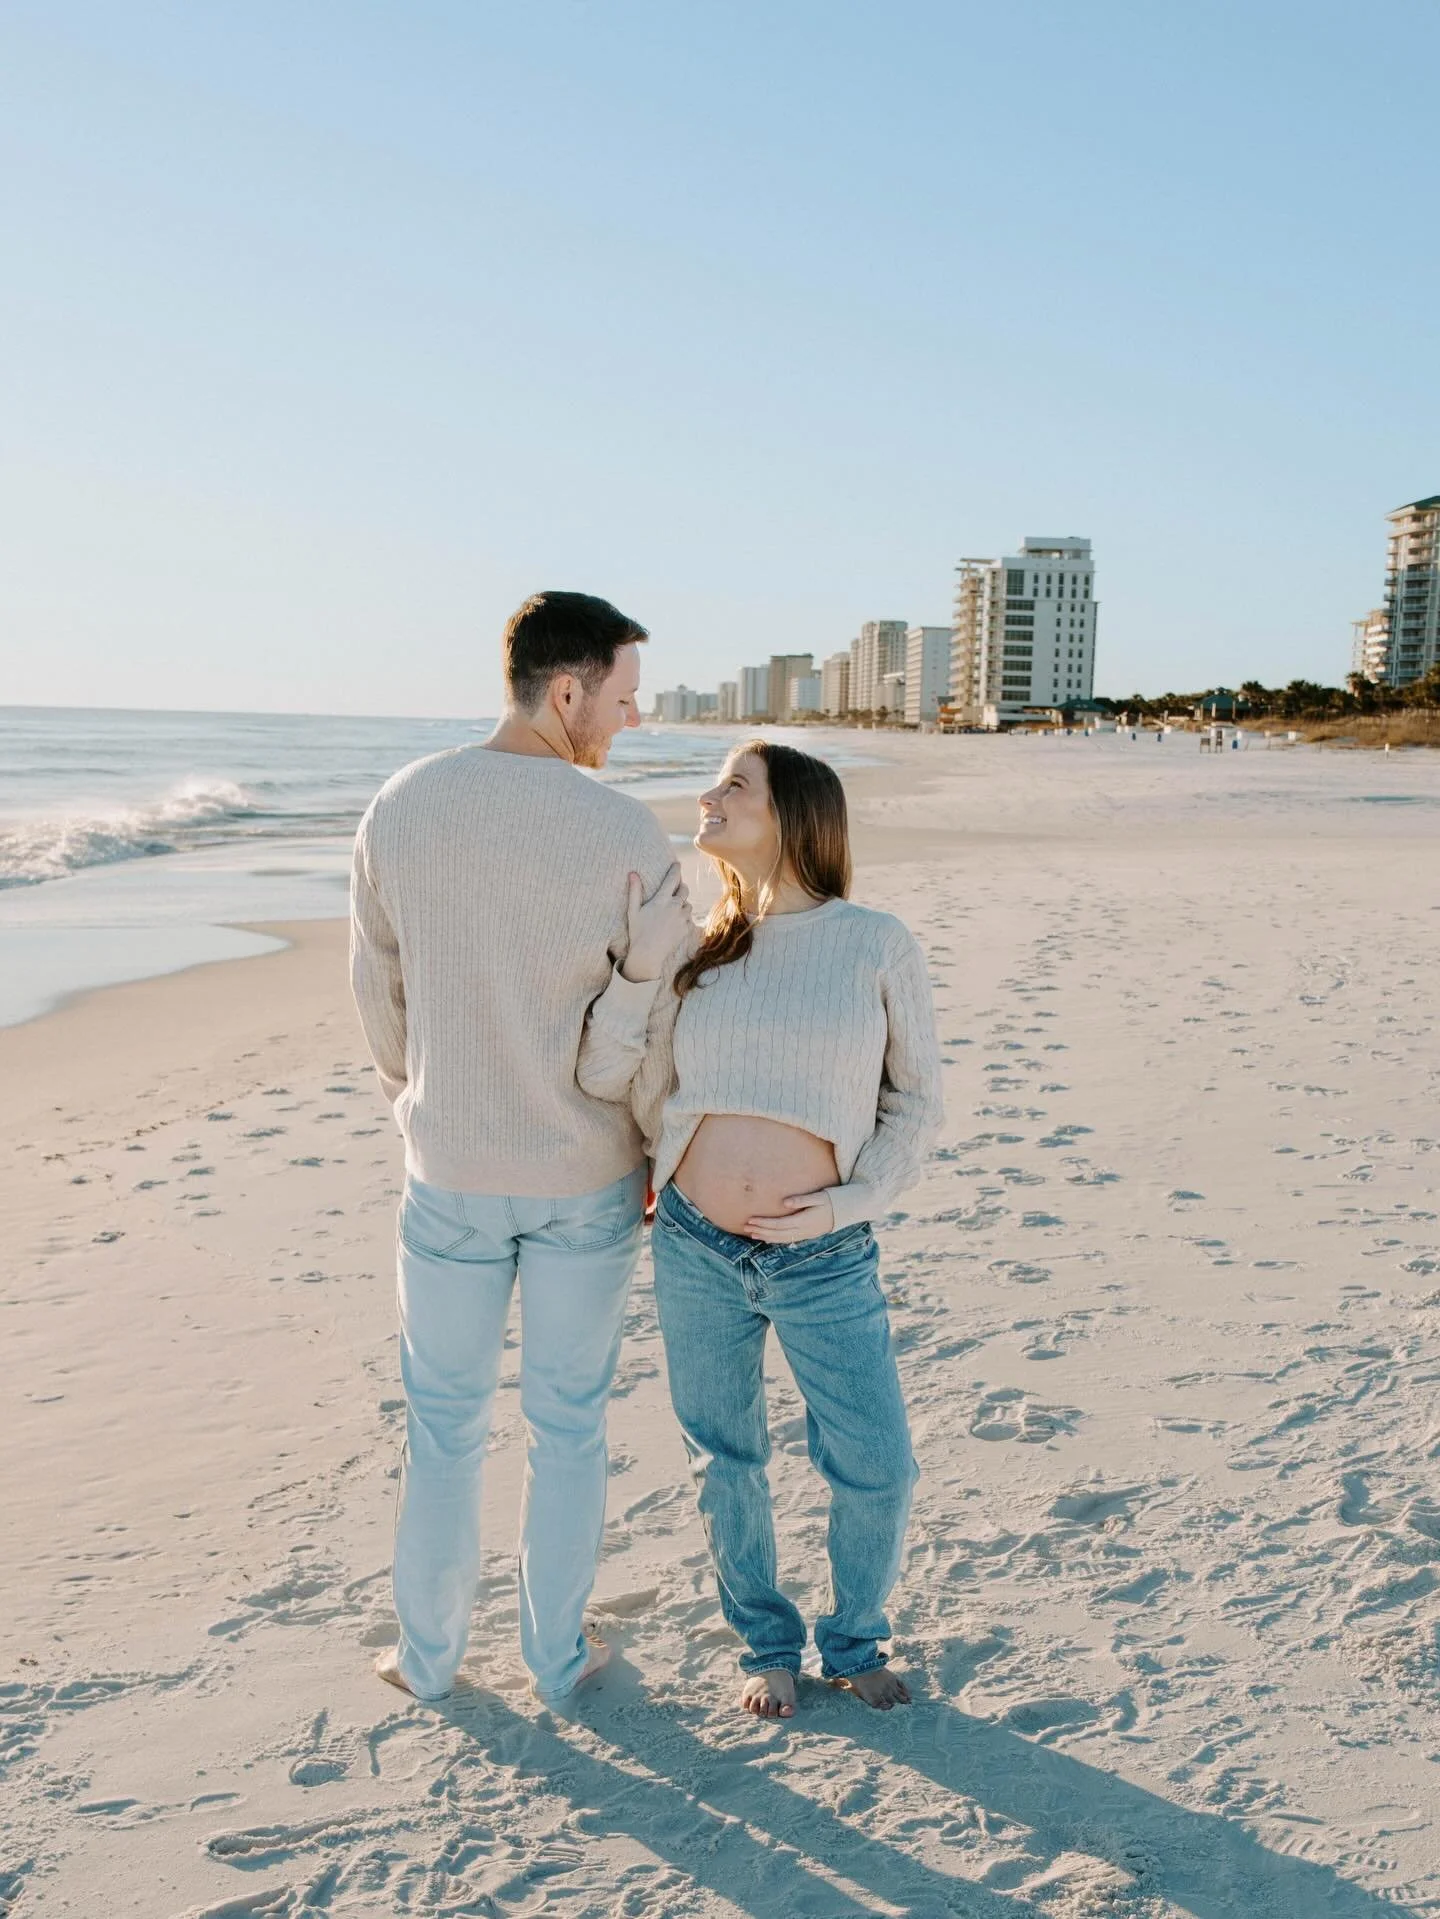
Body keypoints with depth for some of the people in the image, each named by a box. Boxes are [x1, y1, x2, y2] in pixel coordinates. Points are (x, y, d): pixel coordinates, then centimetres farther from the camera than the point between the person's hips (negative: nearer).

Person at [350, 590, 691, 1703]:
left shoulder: (400, 809, -8)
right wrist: (665, 1158, 7)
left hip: (449, 1172, 2)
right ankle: (557, 1654, 32)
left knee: (445, 1422, 18)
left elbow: (380, 990, 2)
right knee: (569, 1423, 16)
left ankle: (432, 1654, 33)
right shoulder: (627, 836, -18)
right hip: (587, 1177, -2)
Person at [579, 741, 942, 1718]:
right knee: (727, 1459, 15)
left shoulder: (880, 946, -5)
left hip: (825, 1259, -2)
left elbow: (916, 1098, 1)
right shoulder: (694, 952, 3)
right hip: (695, 1247, 3)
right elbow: (610, 1083, -4)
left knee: (877, 1469, 4)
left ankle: (855, 1640, 33)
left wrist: (849, 1204, -11)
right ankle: (767, 1643, 39)